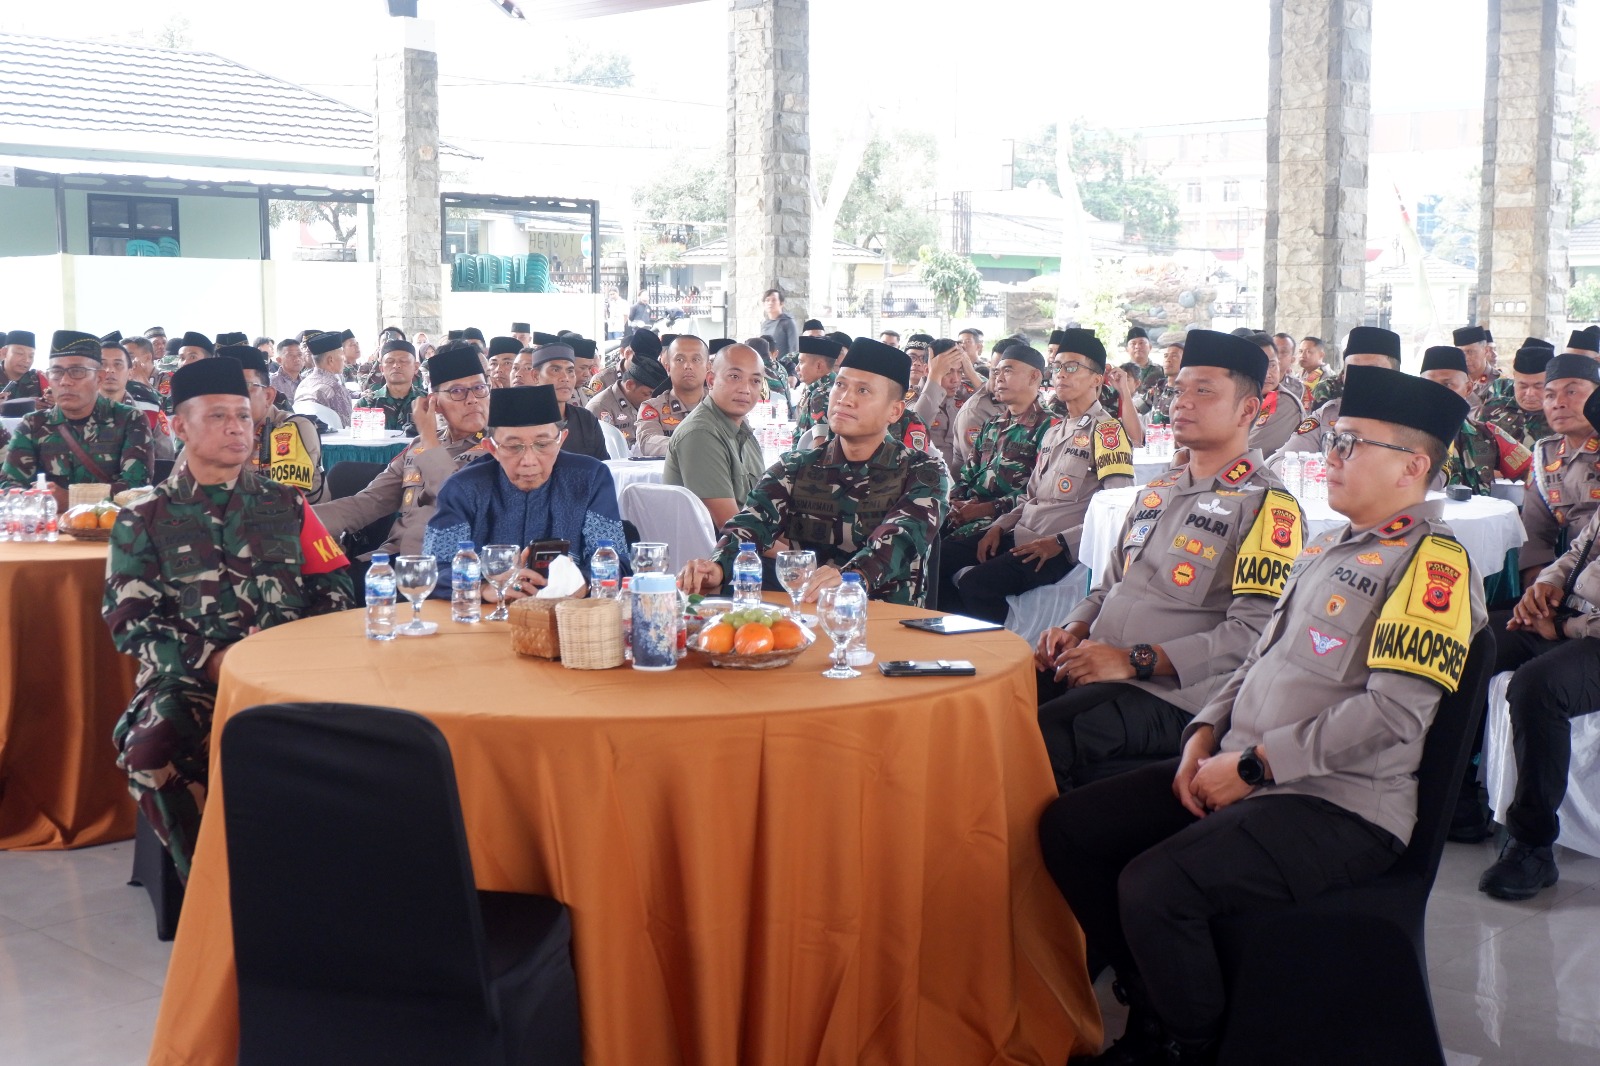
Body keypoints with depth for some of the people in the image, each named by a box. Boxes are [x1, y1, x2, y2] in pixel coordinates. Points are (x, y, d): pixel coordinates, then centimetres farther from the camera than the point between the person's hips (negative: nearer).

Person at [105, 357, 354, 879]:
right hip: (189, 677, 0)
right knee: (151, 747, -34)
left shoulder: (287, 506, 19)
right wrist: (210, 660, -12)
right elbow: (130, 619, 4)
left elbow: (335, 591, 14)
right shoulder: (145, 519, 13)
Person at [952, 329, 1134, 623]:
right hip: (1020, 537, 8)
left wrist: (1060, 542, -19)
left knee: (974, 586, -28)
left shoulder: (1107, 431, -7)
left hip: (1062, 551, -8)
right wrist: (1000, 526, 6)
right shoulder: (1053, 431, 20)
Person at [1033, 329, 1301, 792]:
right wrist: (1076, 629, 7)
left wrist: (1135, 660, -19)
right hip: (1092, 669, 7)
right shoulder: (1157, 490, 22)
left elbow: (1254, 632, -16)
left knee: (1042, 737, -31)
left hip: (1173, 693, -7)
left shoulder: (1266, 505, -5)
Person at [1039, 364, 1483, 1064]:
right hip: (1244, 774, 9)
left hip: (1340, 806, -9)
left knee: (1155, 887, -29)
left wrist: (1254, 763, -18)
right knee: (1069, 828, 0)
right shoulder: (1330, 549, 17)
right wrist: (1205, 734, 4)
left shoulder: (1433, 563, -12)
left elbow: (1396, 714, -22)